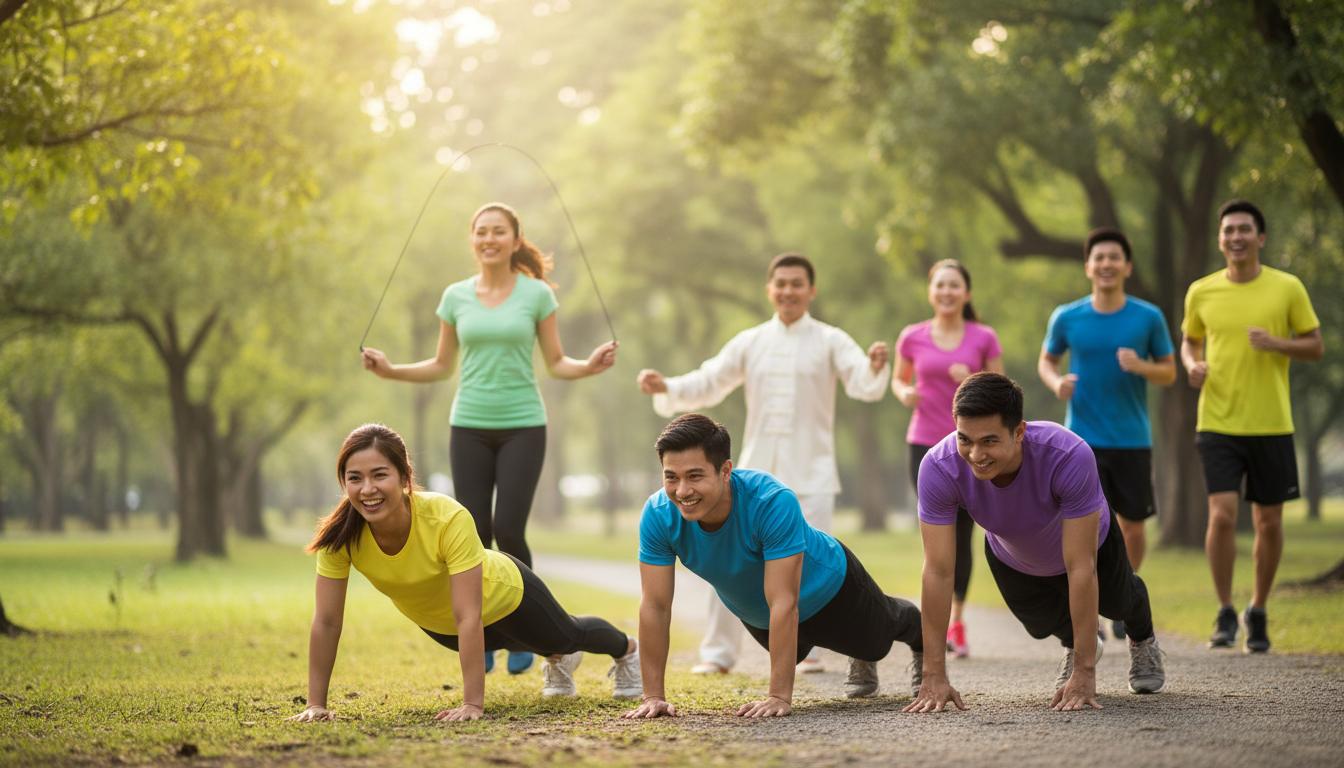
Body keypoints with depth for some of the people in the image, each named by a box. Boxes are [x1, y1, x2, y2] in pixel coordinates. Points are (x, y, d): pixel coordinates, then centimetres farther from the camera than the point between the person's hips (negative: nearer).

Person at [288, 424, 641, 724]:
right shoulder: (340, 534, -34)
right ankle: (558, 659, 70)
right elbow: (326, 621, -27)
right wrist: (316, 704, -27)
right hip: (436, 623, 3)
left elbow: (469, 619, -42)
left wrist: (473, 704, -43)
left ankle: (626, 650, 63)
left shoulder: (449, 519, -45)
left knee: (568, 636, 29)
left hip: (502, 596, -3)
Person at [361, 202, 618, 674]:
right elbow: (442, 366, 12)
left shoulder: (537, 294, -1)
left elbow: (556, 363, 3)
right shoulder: (456, 296, 6)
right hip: (470, 427, 2)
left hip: (522, 426, -2)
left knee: (509, 531, -11)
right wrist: (391, 371, -2)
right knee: (475, 536, -2)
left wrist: (590, 366, -17)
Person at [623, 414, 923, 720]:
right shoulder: (658, 515, -35)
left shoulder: (774, 502, -47)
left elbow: (784, 604, -46)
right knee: (791, 655, 35)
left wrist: (780, 697, -46)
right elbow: (655, 606, -29)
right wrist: (653, 696, -30)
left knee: (877, 640, 29)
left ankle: (922, 644, 64)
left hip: (825, 588, -3)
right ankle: (861, 659, 65)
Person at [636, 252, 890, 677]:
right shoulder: (749, 342, 8)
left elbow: (863, 386, -15)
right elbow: (707, 384, 9)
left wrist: (876, 366, -38)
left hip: (810, 473, -2)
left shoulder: (831, 341, -1)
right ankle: (718, 652, 8)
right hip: (757, 471, 2)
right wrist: (666, 388, -9)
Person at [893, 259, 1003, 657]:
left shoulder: (984, 338, 1)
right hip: (925, 445, 0)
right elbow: (898, 380, 16)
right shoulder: (912, 337, 2)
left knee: (962, 535, 4)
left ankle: (956, 620, 18)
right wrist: (904, 393, -6)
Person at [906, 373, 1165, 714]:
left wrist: (1084, 674, -40)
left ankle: (1143, 642, 63)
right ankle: (1076, 646, 56)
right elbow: (938, 571, -35)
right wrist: (934, 676, -36)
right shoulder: (938, 468, -41)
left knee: (1118, 604, 27)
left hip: (1086, 540, -1)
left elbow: (1081, 568, -41)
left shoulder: (1071, 457, -47)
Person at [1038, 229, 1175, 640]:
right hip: (1082, 438, -1)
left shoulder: (1149, 317, -2)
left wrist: (1141, 366, -17)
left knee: (1132, 527, 9)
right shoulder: (1066, 318, -1)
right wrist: (1056, 382, -9)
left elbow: (1169, 373, 5)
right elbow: (1046, 361, 14)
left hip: (1133, 440, 1)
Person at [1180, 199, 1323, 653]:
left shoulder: (1287, 288, -2)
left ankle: (1258, 612, 25)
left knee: (1269, 522, 6)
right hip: (1218, 424, 0)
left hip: (1271, 425, 0)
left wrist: (1276, 344, -16)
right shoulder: (1201, 292, 3)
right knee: (1221, 515, -13)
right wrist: (1192, 365, -5)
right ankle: (1225, 613, 2)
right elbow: (1189, 341, 18)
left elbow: (1316, 347, 3)